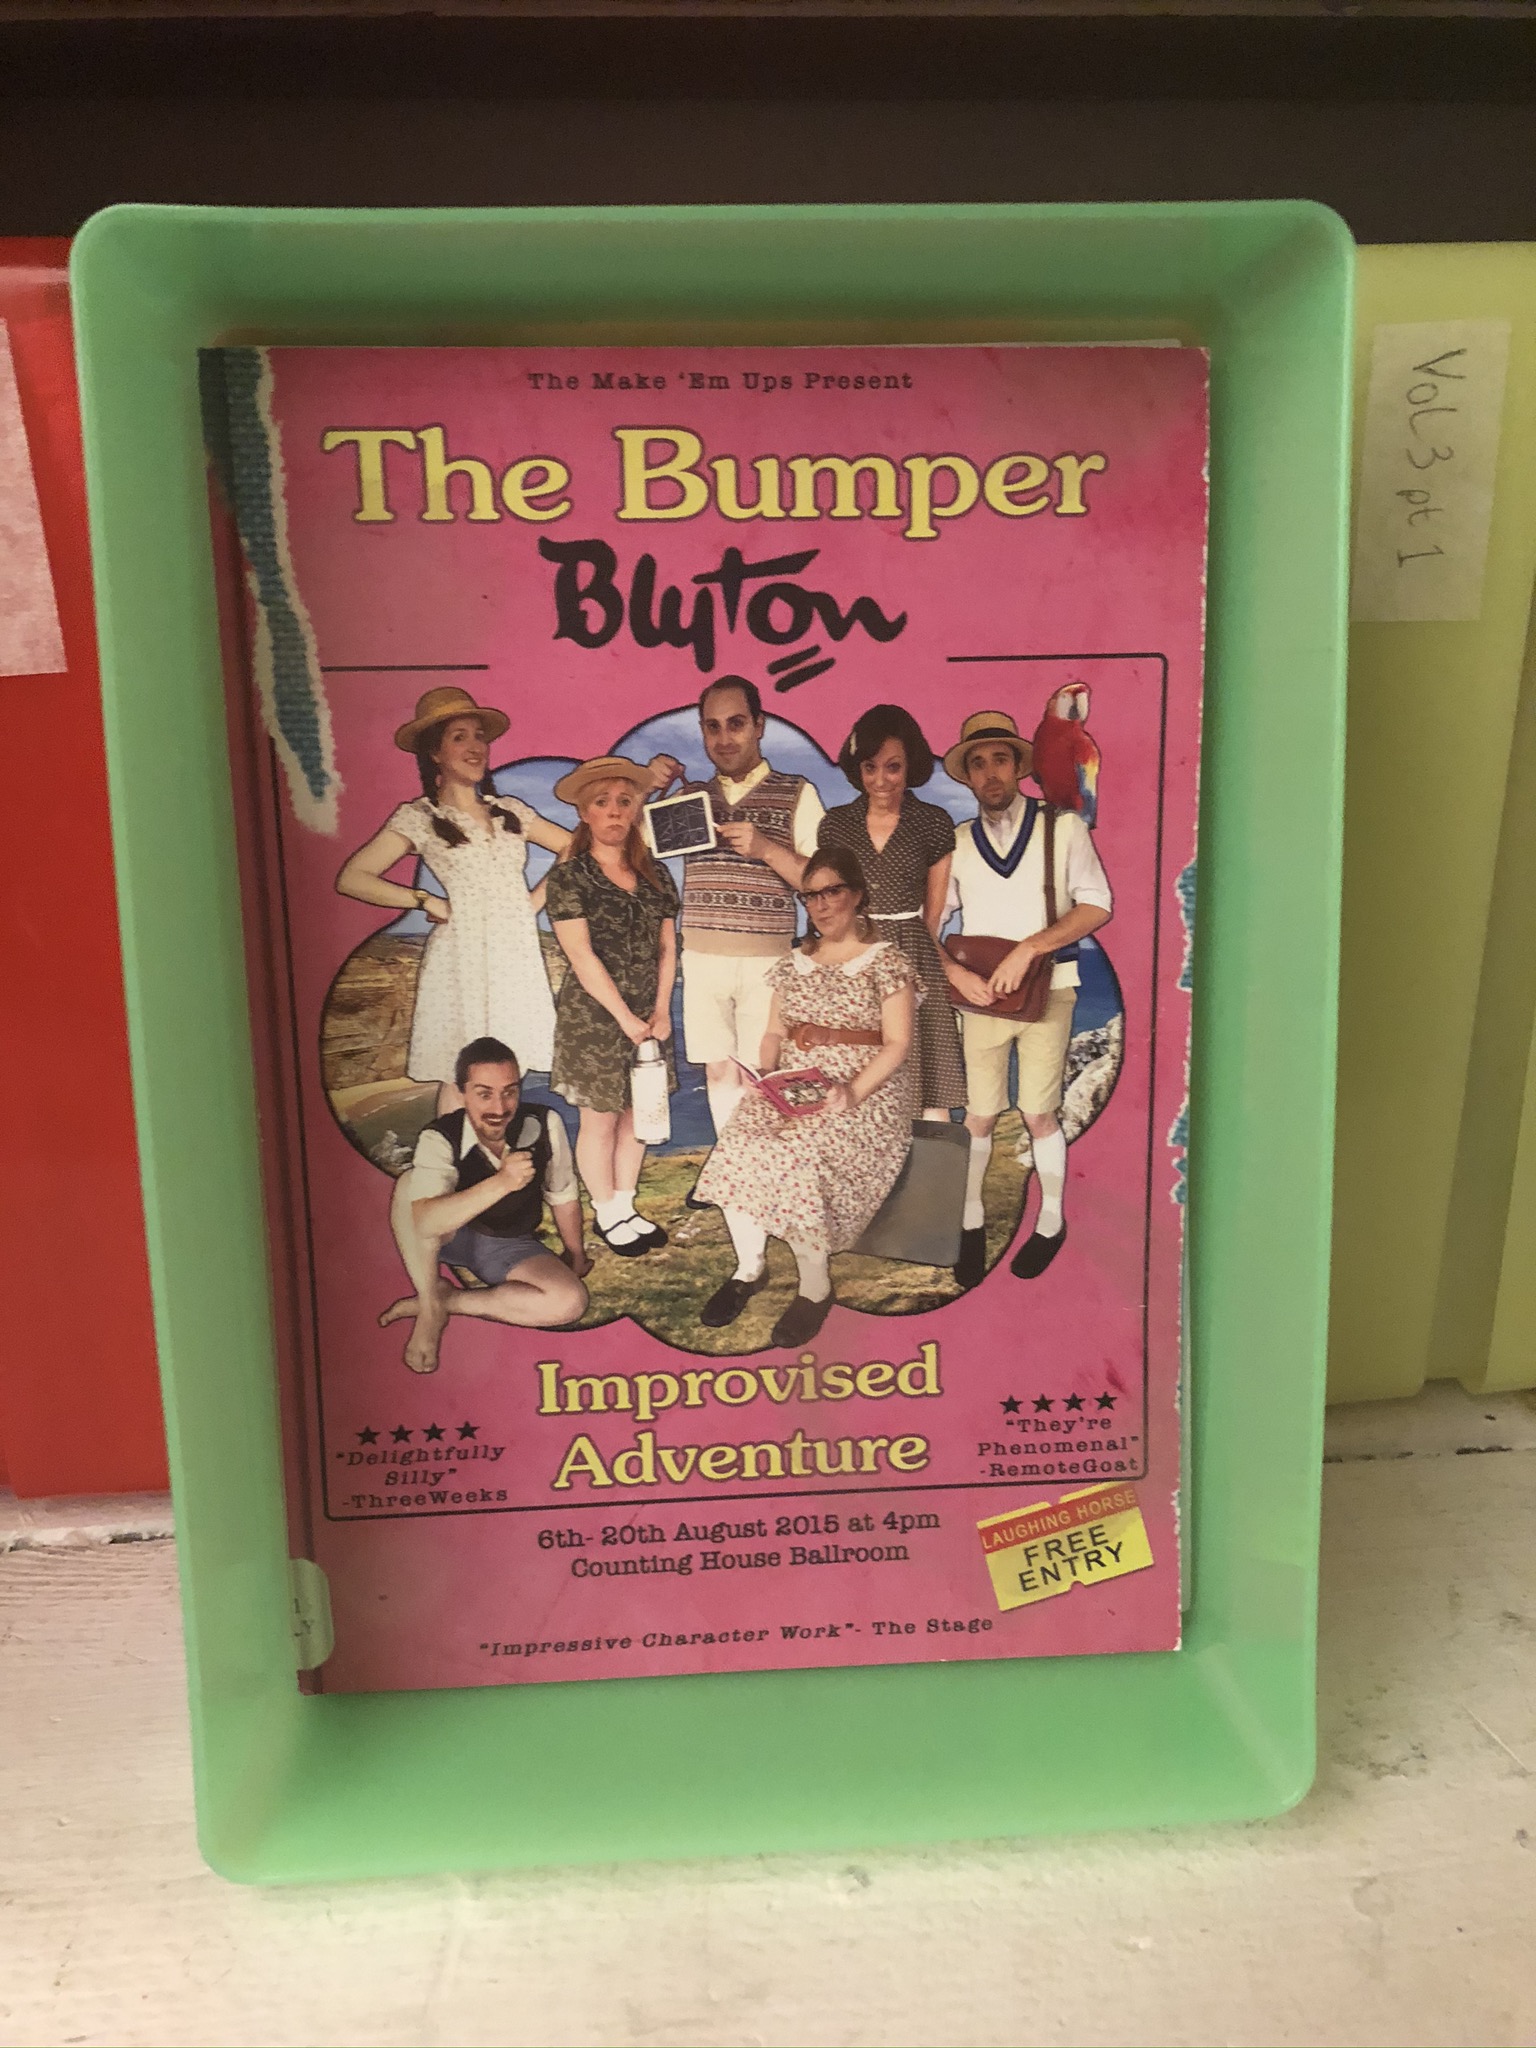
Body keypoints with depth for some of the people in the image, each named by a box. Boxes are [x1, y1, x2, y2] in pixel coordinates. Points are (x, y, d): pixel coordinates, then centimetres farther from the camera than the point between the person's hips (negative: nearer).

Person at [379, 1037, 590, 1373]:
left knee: (571, 1301, -26)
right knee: (410, 1184, -33)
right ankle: (430, 1307, -18)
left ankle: (448, 1299, -12)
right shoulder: (440, 1139, -28)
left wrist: (575, 1253, 10)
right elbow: (425, 1223, -45)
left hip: (510, 1247, 2)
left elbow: (563, 1196, -3)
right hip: (450, 1238, -2)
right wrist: (501, 1183, -56)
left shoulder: (545, 1125, -21)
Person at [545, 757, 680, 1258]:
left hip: (647, 1015, 5)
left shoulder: (654, 875, 7)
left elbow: (667, 947, 7)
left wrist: (661, 1009, -3)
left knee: (637, 1114, 10)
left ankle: (626, 1207, 24)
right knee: (600, 1120, 4)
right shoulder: (568, 877, -8)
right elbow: (582, 957, -13)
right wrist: (624, 1016, -14)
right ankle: (606, 1215, 19)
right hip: (593, 1015, -4)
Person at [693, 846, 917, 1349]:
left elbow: (897, 1044, -5)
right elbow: (774, 1033, 18)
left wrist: (853, 1091, -20)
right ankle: (749, 1266, -2)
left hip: (863, 1093, -5)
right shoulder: (793, 963, 18)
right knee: (736, 1150, -24)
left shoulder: (886, 961, 2)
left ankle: (815, 1287, -10)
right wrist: (764, 1073, -5)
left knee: (792, 1158, -31)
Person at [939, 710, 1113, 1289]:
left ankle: (1051, 1222, 22)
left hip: (1046, 991, -2)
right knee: (980, 1115, 4)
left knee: (1038, 1113, 1)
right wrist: (954, 972, -13)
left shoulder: (1062, 828, 0)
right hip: (981, 995, 2)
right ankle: (971, 1223, 21)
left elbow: (1097, 905, -6)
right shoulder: (958, 844, 6)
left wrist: (1029, 948, -16)